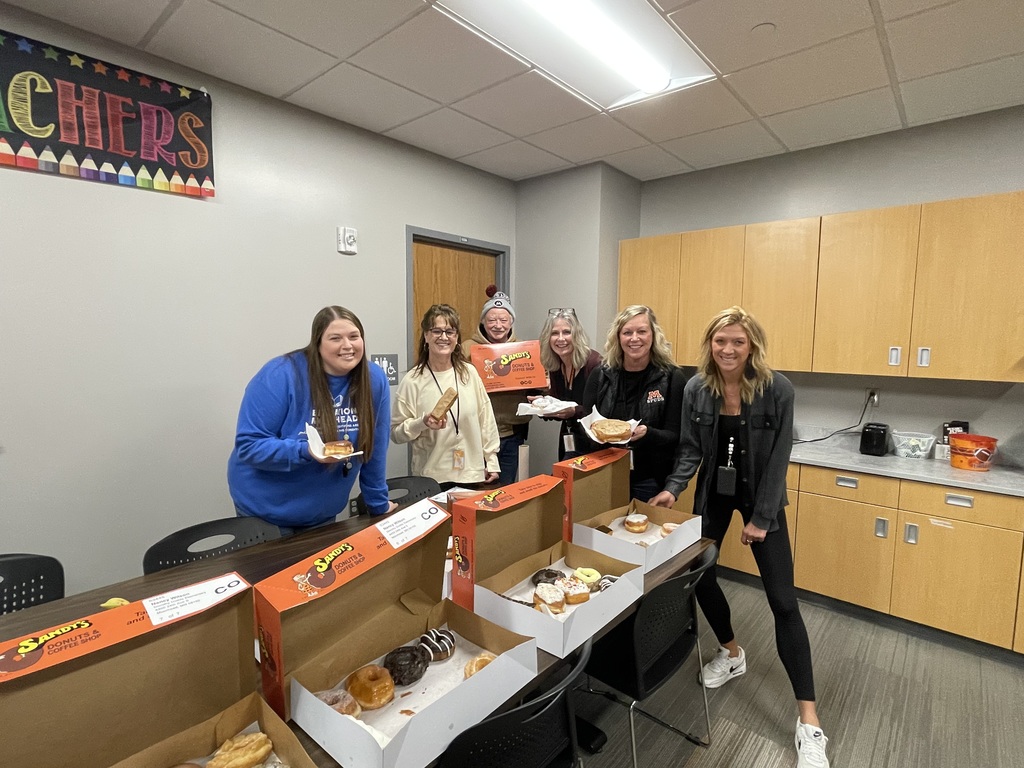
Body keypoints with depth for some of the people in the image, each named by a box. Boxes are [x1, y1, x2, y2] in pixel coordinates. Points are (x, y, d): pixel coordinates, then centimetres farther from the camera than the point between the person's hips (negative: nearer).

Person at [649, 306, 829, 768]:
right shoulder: (696, 389, -10)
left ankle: (808, 720, 12)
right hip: (714, 492, 3)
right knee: (698, 575, 10)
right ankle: (731, 654, 39)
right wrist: (673, 489, -19)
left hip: (761, 496, -3)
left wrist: (760, 518, -15)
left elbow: (778, 459, -15)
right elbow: (690, 449, -4)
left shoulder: (777, 390, -17)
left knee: (782, 601, -1)